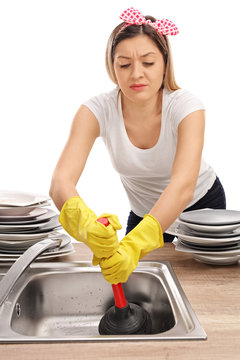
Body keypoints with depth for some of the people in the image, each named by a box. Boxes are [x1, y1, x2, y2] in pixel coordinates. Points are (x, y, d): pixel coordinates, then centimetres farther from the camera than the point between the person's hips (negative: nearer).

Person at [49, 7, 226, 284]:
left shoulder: (186, 107, -29)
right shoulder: (97, 111, -25)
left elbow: (183, 186, -44)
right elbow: (61, 181, -38)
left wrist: (134, 246, -61)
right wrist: (85, 223, -62)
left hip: (202, 204, -1)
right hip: (144, 213, 1)